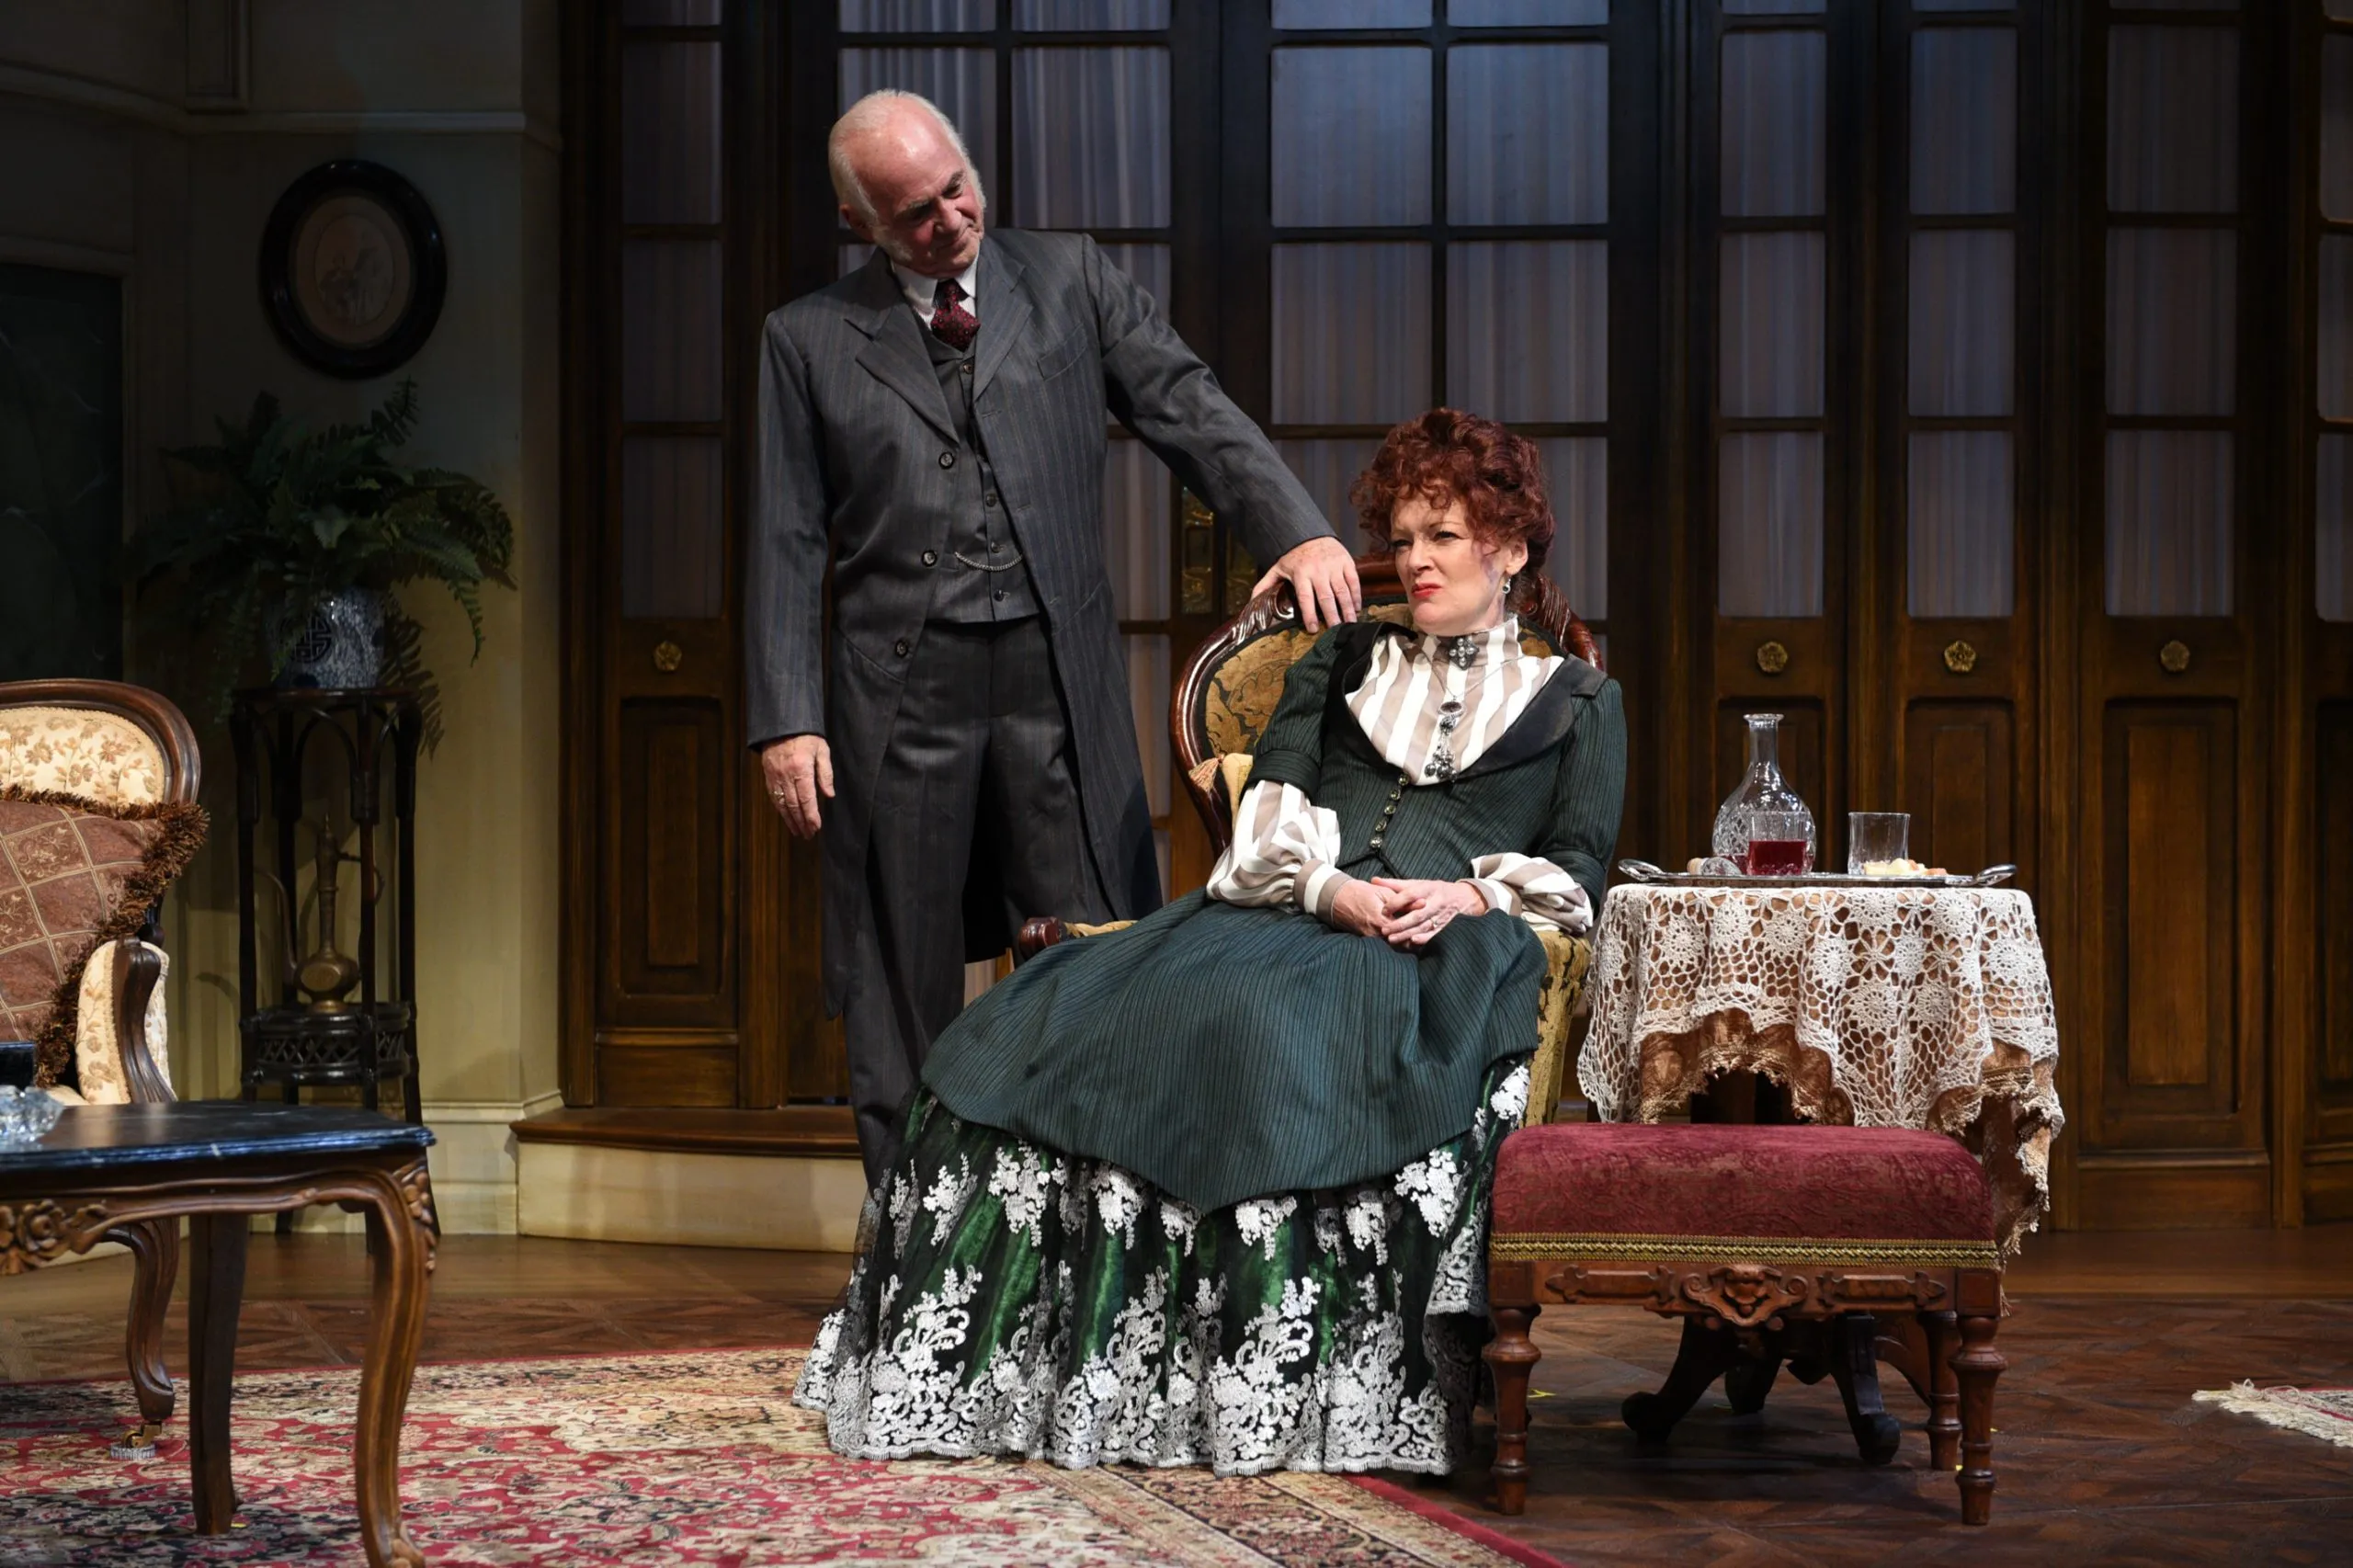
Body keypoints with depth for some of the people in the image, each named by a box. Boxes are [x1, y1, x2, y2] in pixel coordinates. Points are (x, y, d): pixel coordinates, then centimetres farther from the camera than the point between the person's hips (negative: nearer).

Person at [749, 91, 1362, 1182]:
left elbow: (1190, 412, 1)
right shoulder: (808, 341, 8)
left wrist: (1295, 528, -16)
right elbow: (786, 545, 6)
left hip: (1059, 676, 0)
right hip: (899, 686, 0)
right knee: (899, 987, 4)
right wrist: (786, 720, -4)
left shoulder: (1070, 281, 10)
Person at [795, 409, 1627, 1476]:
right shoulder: (1343, 664, 28)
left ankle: (1270, 1394, -38)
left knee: (1272, 1026, -39)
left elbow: (1577, 870, 8)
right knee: (1066, 1014, -24)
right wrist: (1330, 887, -7)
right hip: (1286, 910, 4)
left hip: (1453, 948, -4)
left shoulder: (1578, 702, 20)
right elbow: (1271, 811, 14)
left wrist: (1469, 894, -12)